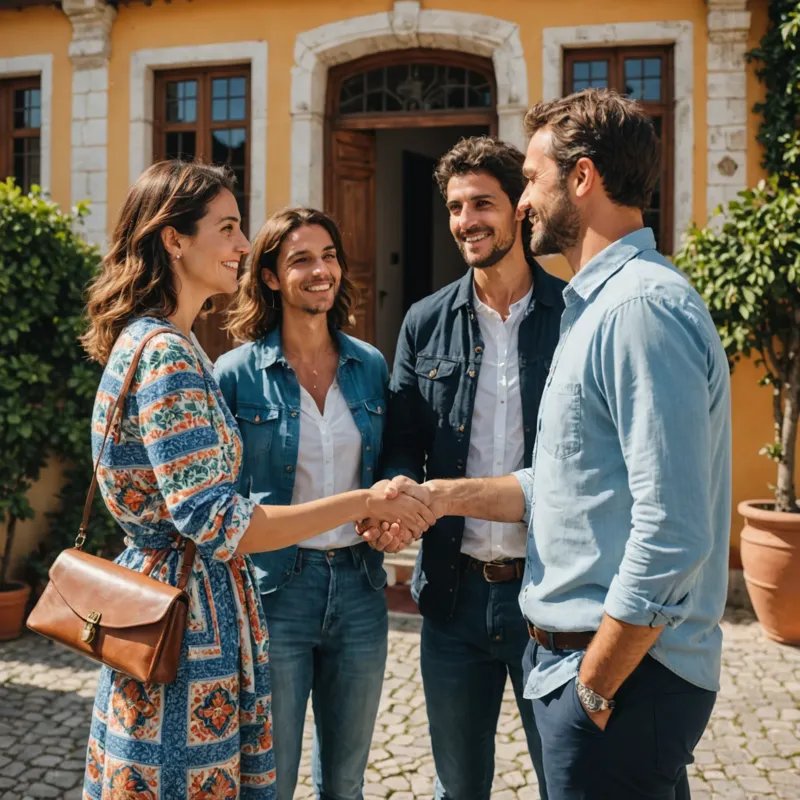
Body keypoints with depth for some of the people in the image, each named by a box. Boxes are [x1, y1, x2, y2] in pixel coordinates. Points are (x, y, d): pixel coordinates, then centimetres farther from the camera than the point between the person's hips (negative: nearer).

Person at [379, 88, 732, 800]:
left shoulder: (643, 307, -20)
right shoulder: (598, 304, 14)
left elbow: (672, 534, -26)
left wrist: (594, 687, -18)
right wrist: (446, 496, 8)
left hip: (627, 667, -10)